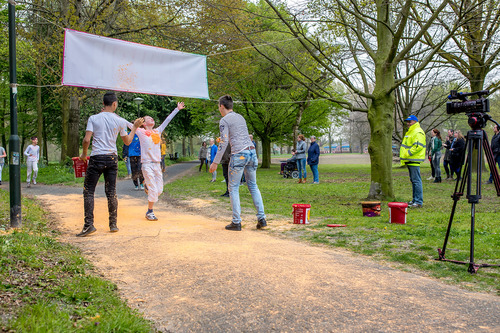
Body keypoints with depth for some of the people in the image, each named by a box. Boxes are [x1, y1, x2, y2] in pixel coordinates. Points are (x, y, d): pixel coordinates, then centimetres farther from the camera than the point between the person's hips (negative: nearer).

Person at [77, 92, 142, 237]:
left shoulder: (93, 118, 0)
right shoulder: (120, 121, 3)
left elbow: (86, 140, -8)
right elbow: (127, 141, 13)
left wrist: (84, 154, 9)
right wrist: (135, 127, 25)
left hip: (96, 158, -2)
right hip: (112, 158, 2)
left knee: (88, 191, 4)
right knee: (111, 192, 9)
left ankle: (89, 225, -3)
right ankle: (113, 224, 14)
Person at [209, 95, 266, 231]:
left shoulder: (224, 120, -1)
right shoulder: (241, 117, 21)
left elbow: (224, 142, -10)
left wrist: (215, 162, -9)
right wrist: (223, 140, 42)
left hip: (238, 154, -7)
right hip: (252, 151, 7)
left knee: (233, 188, 3)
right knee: (253, 185, 13)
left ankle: (236, 222, 0)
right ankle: (261, 218, 7)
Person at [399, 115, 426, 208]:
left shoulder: (418, 132, -12)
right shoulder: (410, 132, 22)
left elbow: (418, 146, -22)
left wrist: (407, 153, -20)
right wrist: (404, 156, 19)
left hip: (414, 161, -11)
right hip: (410, 161, 11)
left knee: (416, 180, -10)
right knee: (413, 180, 14)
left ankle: (419, 201, -9)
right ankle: (415, 200, 21)